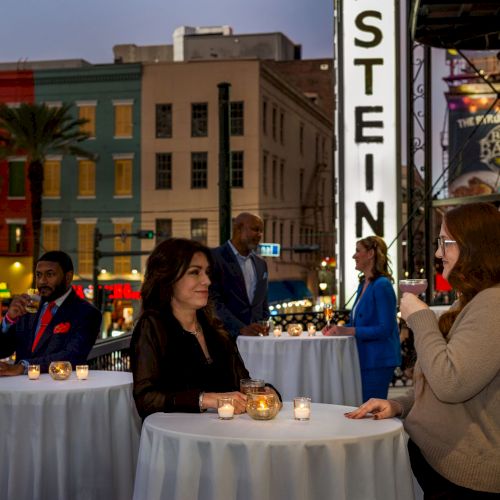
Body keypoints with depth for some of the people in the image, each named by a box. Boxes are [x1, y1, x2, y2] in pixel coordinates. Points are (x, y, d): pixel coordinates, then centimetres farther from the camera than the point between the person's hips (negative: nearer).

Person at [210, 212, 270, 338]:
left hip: (255, 337, 6)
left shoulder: (261, 264, 16)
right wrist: (241, 328, -22)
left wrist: (264, 329, 4)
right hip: (226, 336, -6)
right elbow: (213, 302, -13)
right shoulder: (214, 258, -6)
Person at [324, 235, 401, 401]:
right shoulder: (363, 285, 13)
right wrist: (338, 328, 3)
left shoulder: (382, 285, -16)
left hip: (378, 361, -9)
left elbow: (385, 329, -22)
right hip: (364, 358, 9)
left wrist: (349, 331, -24)